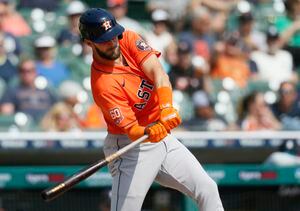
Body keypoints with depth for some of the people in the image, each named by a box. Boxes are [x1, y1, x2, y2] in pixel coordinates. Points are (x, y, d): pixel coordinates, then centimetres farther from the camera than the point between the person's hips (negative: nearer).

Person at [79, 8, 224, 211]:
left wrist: (166, 108, -35)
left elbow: (158, 72, -19)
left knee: (208, 191, 5)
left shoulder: (128, 39, -6)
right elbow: (131, 130, -26)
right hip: (132, 149, -7)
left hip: (163, 137, 7)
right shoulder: (103, 84, -23)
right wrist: (149, 133, -49)